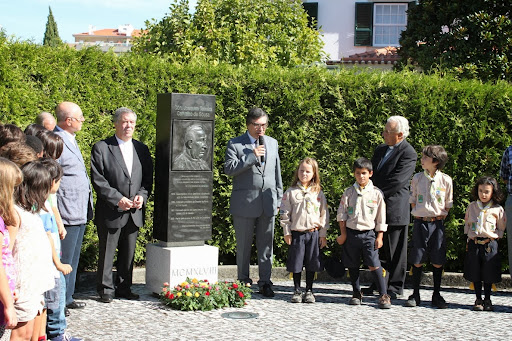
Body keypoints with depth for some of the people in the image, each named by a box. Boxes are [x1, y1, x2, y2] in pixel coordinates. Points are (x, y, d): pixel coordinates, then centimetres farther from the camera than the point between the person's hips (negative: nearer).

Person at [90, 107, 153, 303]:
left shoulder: (141, 149, 12)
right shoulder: (101, 148, -3)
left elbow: (148, 179, 13)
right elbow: (98, 180, -9)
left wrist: (142, 196, -6)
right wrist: (118, 199, -15)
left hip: (134, 213, 4)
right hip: (110, 212, -4)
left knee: (128, 252, 11)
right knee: (107, 252, 1)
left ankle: (124, 288, 22)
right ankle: (106, 290, 12)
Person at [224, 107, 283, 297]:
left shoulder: (272, 143, 14)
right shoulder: (235, 144, 0)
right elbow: (229, 169, -12)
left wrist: (279, 198, 15)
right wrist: (251, 156, -18)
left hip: (268, 203, 3)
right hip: (245, 202, -3)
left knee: (266, 244, 4)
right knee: (244, 244, 5)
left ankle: (265, 282, 10)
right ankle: (244, 281, 16)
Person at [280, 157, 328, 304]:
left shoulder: (318, 193, 5)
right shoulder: (290, 192, 1)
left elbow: (324, 215, 7)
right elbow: (285, 214, 2)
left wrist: (323, 235, 3)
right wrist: (287, 233, -2)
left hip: (313, 233, 1)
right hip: (296, 233, -1)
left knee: (311, 264, 6)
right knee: (296, 264, 3)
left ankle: (309, 291, 16)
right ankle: (297, 291, 15)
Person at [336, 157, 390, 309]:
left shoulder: (376, 193, 2)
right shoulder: (349, 192, 4)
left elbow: (381, 218, 4)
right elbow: (341, 214, 6)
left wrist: (379, 236, 0)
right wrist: (343, 234, 3)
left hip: (369, 233, -2)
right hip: (351, 233, 2)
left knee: (374, 265, -10)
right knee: (352, 265, 8)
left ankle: (384, 296, -5)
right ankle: (356, 294, 22)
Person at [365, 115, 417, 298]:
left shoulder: (408, 153, -12)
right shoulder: (380, 150, 14)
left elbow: (397, 181, -19)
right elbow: (370, 174, 19)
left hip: (395, 208, -8)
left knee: (395, 251, 1)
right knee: (379, 248, 14)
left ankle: (395, 287, 10)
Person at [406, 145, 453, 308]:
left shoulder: (445, 180, -2)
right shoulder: (417, 178, 2)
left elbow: (447, 205, 6)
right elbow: (413, 201, 9)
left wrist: (439, 219, 0)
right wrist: (419, 217, 3)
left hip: (438, 223, -1)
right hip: (420, 222, 1)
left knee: (438, 261, 2)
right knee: (417, 260, 1)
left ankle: (437, 295, 13)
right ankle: (415, 295, 9)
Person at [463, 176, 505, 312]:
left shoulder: (498, 209, -1)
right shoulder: (472, 206, 7)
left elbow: (501, 229, 7)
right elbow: (466, 223, 17)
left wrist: (493, 236, -4)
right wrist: (469, 235, 7)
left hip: (490, 245, -2)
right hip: (474, 243, 2)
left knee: (489, 275, 4)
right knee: (475, 273, 5)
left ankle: (487, 300, 17)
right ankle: (478, 299, 16)